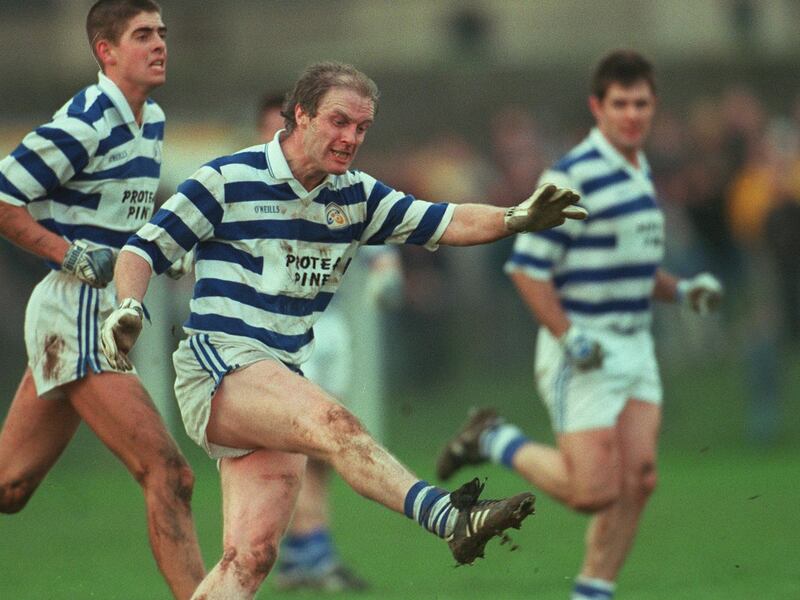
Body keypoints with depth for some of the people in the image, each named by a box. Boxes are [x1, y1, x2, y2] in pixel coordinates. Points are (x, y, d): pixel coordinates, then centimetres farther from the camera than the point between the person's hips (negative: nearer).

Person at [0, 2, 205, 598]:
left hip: (102, 316, 10)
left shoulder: (151, 119, 13)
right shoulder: (85, 123, -15)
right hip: (75, 314, -10)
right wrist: (69, 253, -18)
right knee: (168, 475, -15)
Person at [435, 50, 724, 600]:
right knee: (593, 490, -11)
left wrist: (684, 290, 8)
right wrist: (570, 337, -21)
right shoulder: (572, 177, -14)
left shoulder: (642, 175, 13)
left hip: (635, 345, 8)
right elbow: (527, 268, -14)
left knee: (638, 480, -2)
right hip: (582, 354, -8)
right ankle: (496, 440, 12)